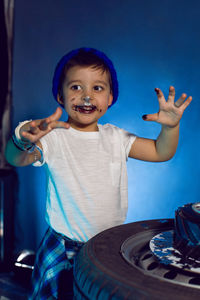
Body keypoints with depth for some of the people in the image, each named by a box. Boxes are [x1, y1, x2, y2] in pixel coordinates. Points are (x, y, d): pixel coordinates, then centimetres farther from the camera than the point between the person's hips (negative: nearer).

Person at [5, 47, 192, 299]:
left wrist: (170, 126, -14)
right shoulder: (54, 137, -12)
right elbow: (15, 159, -28)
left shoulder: (116, 137, 2)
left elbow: (161, 152, 6)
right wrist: (23, 141, -51)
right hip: (63, 247, -3)